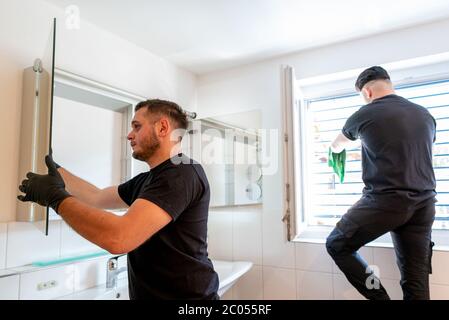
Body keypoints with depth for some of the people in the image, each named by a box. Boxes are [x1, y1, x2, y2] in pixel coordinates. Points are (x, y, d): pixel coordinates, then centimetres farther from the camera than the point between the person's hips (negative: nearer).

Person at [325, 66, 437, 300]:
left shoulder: (365, 114, -1)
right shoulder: (425, 115, 14)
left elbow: (336, 147, 18)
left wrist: (335, 149, 41)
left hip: (384, 202, -6)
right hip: (424, 204, 6)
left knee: (337, 245, 11)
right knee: (417, 280, 11)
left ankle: (380, 296, 8)